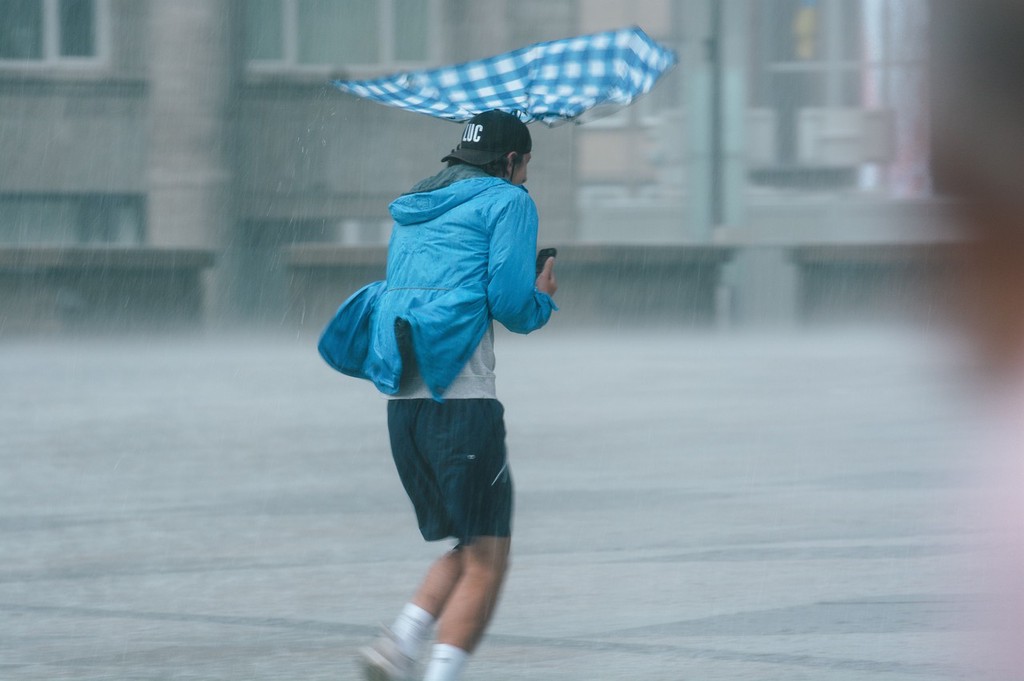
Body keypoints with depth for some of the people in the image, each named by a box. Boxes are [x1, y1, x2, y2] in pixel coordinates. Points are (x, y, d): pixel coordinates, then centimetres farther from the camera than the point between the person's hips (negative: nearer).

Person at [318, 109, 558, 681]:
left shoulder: (414, 210, 23)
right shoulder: (508, 201, 1)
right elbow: (510, 300, -10)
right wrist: (543, 302, 13)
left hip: (403, 403, 7)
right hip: (463, 402, -7)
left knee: (469, 551, 17)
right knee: (487, 561, -3)